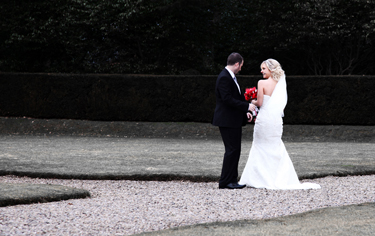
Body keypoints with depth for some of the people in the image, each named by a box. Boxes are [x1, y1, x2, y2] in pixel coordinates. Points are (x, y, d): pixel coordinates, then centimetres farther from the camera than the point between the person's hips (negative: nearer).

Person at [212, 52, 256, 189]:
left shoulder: (231, 77, 16)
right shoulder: (224, 78, -17)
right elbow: (228, 100, -24)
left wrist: (245, 112, 15)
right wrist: (247, 106, -18)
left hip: (234, 120, 10)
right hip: (227, 121, -10)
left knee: (235, 151, 11)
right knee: (232, 150, -8)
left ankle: (232, 180, 15)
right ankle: (225, 182, -5)